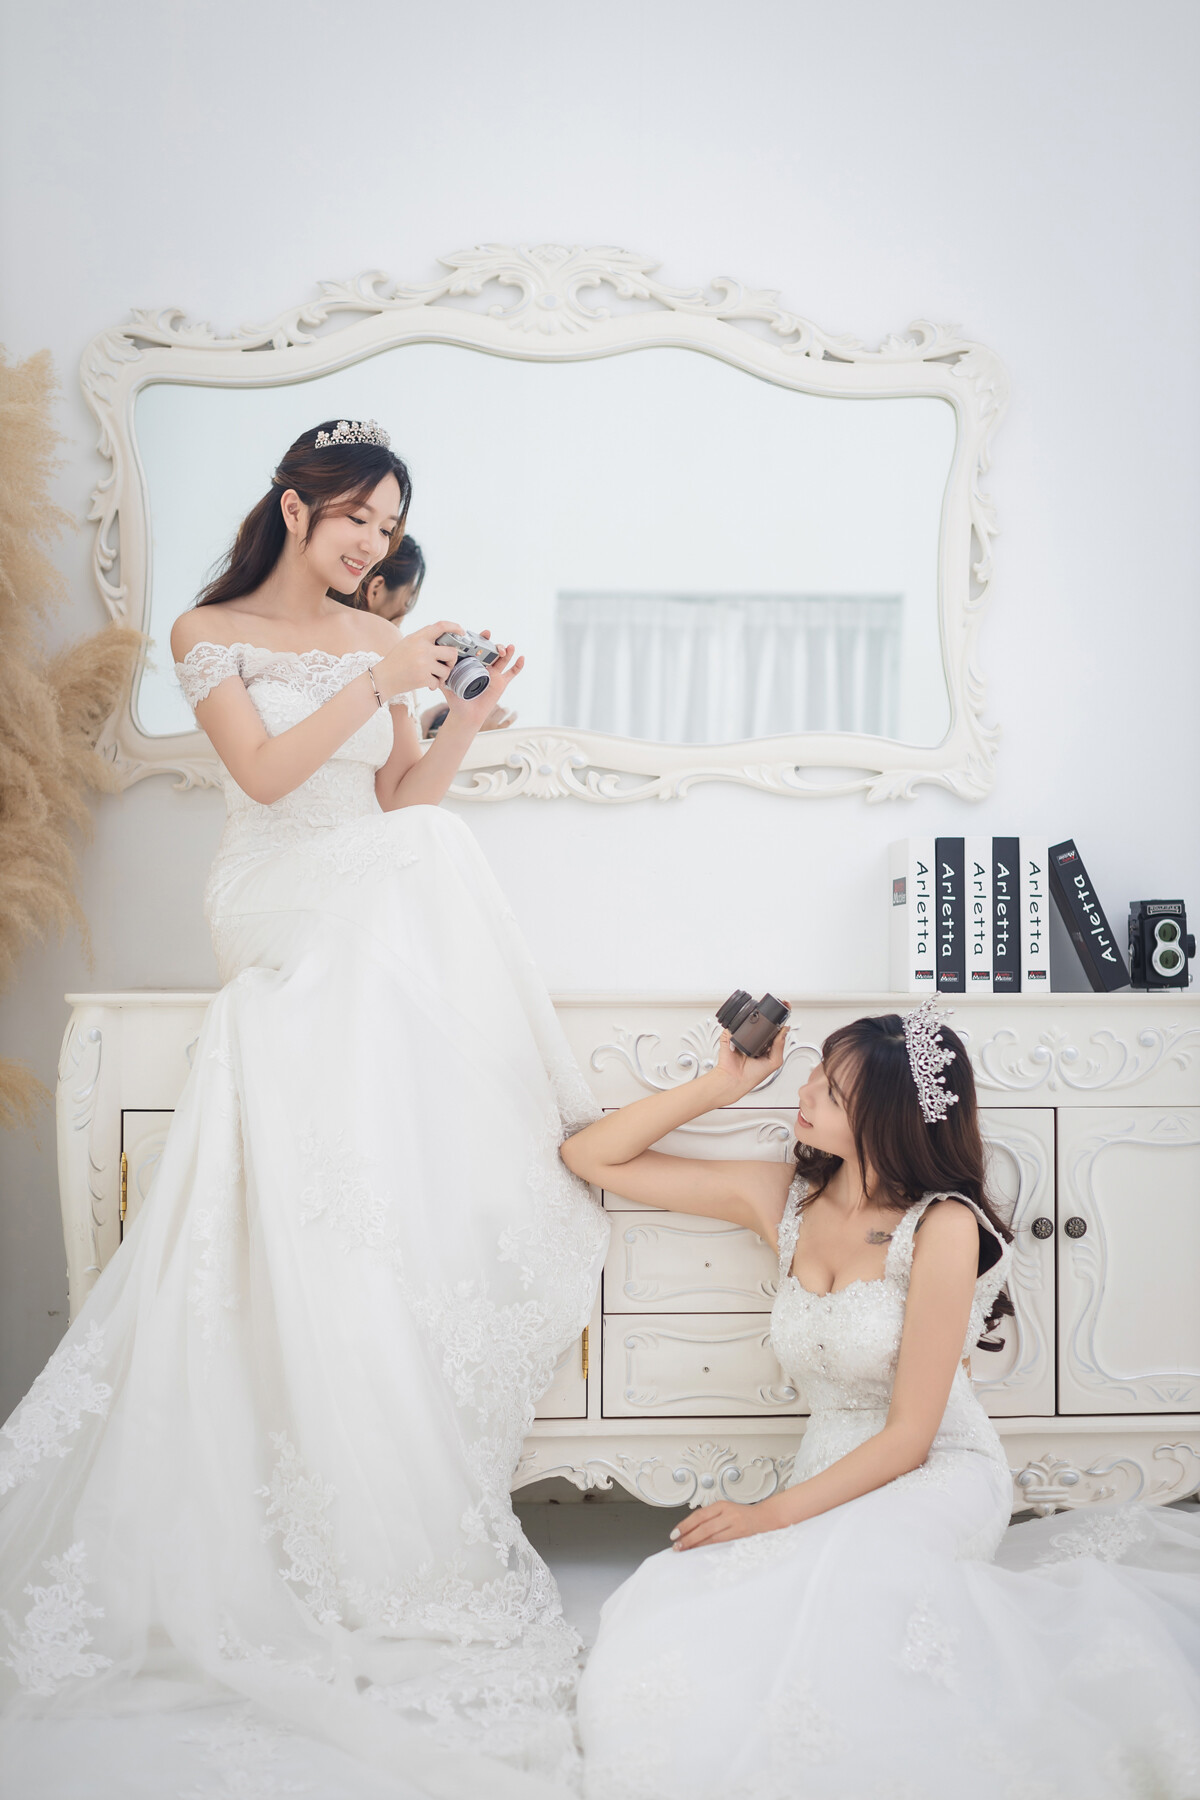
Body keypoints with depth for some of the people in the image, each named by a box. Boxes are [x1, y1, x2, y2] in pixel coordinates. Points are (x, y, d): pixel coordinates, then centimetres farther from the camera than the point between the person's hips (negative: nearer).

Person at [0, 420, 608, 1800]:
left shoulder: (380, 641, 14)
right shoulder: (211, 632, 3)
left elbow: (400, 796, 10)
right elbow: (267, 770, -11)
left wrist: (466, 714, -3)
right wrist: (378, 688, -16)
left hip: (402, 921, 4)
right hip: (299, 938, -4)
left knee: (420, 1169, -3)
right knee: (320, 1230, -7)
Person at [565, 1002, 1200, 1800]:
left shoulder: (942, 1225, -14)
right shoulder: (783, 1199, 2)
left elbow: (909, 1435, -13)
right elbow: (591, 1157, 6)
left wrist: (774, 1515, -20)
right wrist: (721, 1086, -4)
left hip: (940, 1481, -6)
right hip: (834, 1488, 6)